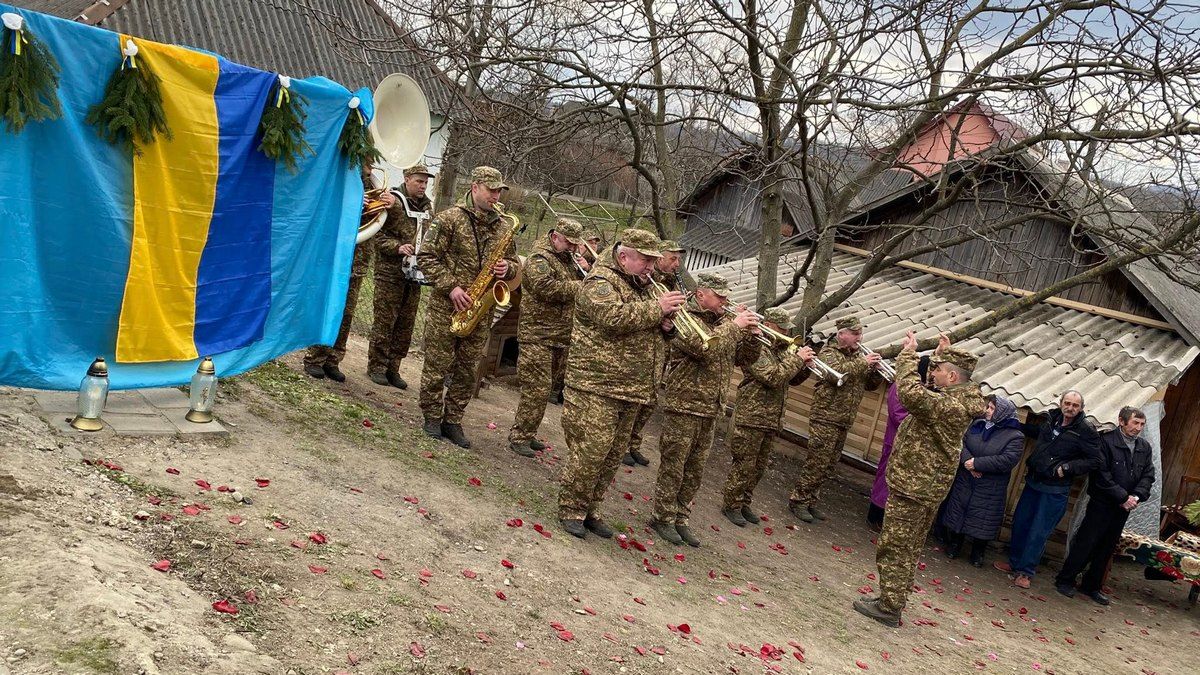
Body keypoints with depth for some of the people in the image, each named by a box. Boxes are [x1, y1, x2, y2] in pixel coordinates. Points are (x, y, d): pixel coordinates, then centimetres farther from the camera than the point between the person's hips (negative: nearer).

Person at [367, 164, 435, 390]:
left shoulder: (427, 206, 13)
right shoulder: (392, 201, -5)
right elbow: (379, 236, -8)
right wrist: (398, 247, -23)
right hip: (390, 272, -6)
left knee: (406, 325, 8)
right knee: (384, 322, -2)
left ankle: (392, 368, 17)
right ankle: (376, 367, 9)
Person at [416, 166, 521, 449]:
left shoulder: (502, 227, 11)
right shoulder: (449, 218, -5)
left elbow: (514, 262, 20)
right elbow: (427, 257, -8)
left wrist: (507, 268, -4)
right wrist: (451, 287, -16)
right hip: (446, 306, -4)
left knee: (466, 369, 9)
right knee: (438, 365, 2)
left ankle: (452, 421, 20)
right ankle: (432, 418, 17)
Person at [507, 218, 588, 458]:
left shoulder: (569, 259, 18)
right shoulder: (540, 258, -9)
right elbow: (545, 287, -25)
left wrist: (584, 271, 2)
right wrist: (580, 286, -19)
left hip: (562, 337, 9)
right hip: (538, 336, -9)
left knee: (543, 388, 14)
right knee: (537, 390, -10)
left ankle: (525, 433, 24)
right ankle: (519, 438, -1)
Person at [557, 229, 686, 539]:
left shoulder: (641, 286, 20)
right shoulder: (600, 281, -9)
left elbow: (649, 332, 26)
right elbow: (614, 318, -26)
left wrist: (665, 324, 2)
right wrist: (657, 307, -20)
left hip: (631, 390, 9)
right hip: (597, 385, -9)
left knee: (614, 453, 12)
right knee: (591, 450, -10)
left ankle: (590, 509, 24)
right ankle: (570, 510, 4)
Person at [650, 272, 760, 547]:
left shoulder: (724, 324, 12)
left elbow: (748, 356, 14)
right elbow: (705, 348, -28)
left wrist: (751, 334, -5)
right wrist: (733, 325, -20)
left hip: (710, 411, 7)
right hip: (683, 407, -7)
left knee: (694, 472, 13)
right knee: (673, 468, 1)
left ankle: (680, 519, 24)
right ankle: (662, 518, 14)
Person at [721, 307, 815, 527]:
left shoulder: (782, 349, 13)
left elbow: (793, 379, 19)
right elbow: (773, 377, -23)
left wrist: (804, 366, 0)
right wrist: (797, 359, -17)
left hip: (772, 420, 8)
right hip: (751, 418, -8)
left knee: (759, 467, 15)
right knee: (744, 465, -2)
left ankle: (744, 503, 27)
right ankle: (731, 505, 10)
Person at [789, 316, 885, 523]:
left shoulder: (857, 356, 15)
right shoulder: (829, 352, -6)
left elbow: (870, 385, 16)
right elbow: (836, 372, -27)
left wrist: (876, 370, -4)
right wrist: (863, 363, -23)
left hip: (844, 422, 8)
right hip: (825, 419, -8)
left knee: (828, 467, 12)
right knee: (816, 463, -8)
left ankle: (810, 501, 22)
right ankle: (798, 500, 2)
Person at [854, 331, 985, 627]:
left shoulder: (949, 406, -25)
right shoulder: (961, 399, 6)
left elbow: (911, 393, -37)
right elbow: (933, 389, 28)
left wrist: (908, 354, -24)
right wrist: (943, 354, 23)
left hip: (912, 486, -10)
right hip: (929, 486, 10)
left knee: (894, 547, -2)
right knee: (911, 548, 19)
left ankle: (889, 607, 4)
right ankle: (896, 598, 30)